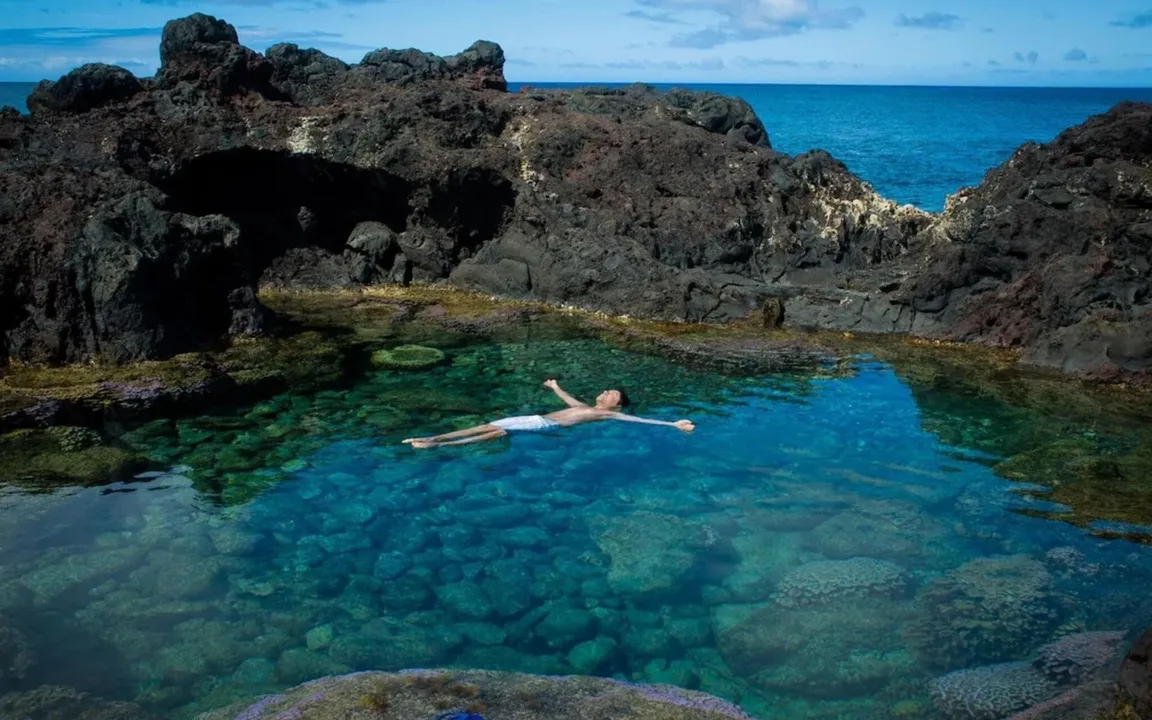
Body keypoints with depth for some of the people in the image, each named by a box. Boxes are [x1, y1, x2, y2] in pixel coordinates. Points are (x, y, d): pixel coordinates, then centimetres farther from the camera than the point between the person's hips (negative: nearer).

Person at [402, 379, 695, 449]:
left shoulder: (609, 415, 6)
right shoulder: (586, 408, 29)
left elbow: (640, 420, -3)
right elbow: (570, 400, 48)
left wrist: (673, 425, -12)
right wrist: (556, 387, 67)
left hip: (546, 426, -7)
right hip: (537, 418, 8)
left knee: (498, 432, -22)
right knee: (489, 425, -6)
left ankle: (436, 445, -29)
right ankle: (430, 438, -11)